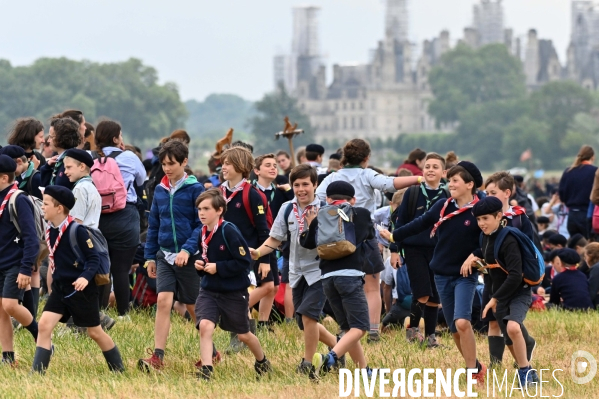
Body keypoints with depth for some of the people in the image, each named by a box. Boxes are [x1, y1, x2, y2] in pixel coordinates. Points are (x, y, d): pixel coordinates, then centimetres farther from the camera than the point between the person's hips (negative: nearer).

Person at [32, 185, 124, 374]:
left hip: (81, 289, -6)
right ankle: (37, 373, -7)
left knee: (94, 332, 6)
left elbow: (94, 258, -17)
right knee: (44, 324, -9)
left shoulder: (77, 230, -19)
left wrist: (86, 277, -31)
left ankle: (118, 370, 25)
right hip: (60, 288, 6)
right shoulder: (50, 230, 1)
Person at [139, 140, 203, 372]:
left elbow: (202, 225, -10)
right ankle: (157, 357, -16)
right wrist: (150, 256, 11)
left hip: (189, 257, -3)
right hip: (165, 256, 3)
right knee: (163, 301, -12)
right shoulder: (160, 190, 7)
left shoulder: (195, 189, -8)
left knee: (194, 307, 8)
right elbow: (153, 226, 13)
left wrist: (187, 249, -21)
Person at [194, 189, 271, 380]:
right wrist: (200, 266, -4)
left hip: (234, 292, -5)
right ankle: (206, 371, -18)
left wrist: (218, 268, -23)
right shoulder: (203, 233, 0)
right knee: (205, 326, -20)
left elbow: (244, 262, -19)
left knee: (243, 335, 13)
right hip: (209, 291, 5)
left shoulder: (229, 232, -20)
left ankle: (262, 361, 41)